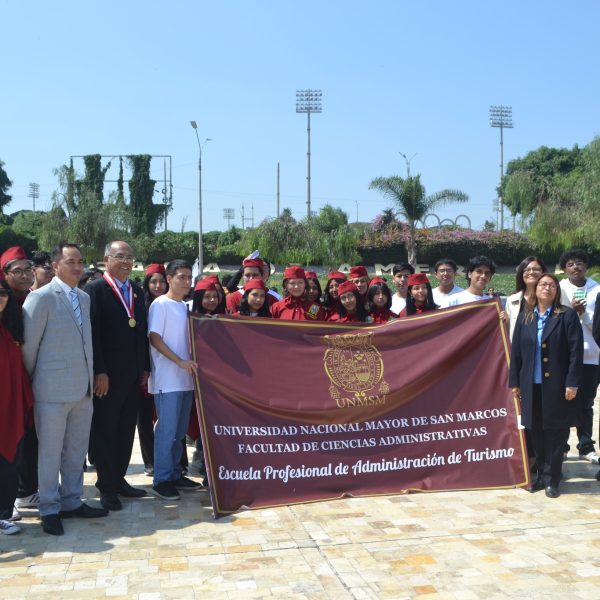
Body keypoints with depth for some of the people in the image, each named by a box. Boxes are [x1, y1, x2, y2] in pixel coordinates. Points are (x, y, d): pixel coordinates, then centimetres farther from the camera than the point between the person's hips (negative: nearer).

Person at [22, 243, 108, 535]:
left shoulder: (85, 298, 11)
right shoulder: (41, 298, -10)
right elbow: (29, 344, -7)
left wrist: (91, 377, 11)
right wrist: (35, 380, 0)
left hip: (83, 388, 6)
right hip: (54, 388, -6)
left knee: (77, 449, 14)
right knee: (50, 451, 4)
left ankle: (72, 502, 27)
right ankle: (50, 509, 16)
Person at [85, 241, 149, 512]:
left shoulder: (137, 291, 12)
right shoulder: (95, 289, -8)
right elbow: (93, 333, -13)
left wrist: (145, 368, 10)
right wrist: (99, 372, -17)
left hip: (133, 375, 6)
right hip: (107, 376, -6)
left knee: (126, 431, 12)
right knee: (104, 432, 6)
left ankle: (119, 479, 24)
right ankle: (106, 487, 16)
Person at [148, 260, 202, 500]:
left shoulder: (186, 306, 14)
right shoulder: (160, 304, -7)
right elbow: (154, 338, -13)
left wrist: (192, 362, 5)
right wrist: (181, 362, -18)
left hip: (186, 378, 7)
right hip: (167, 380, -7)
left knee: (180, 430, 12)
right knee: (167, 430, -4)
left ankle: (175, 474, 22)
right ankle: (161, 480, 5)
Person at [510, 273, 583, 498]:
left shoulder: (567, 316, -2)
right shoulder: (524, 317, 9)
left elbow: (576, 351, -7)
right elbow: (516, 351, 9)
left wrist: (572, 383, -12)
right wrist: (514, 382, 6)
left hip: (557, 385, -3)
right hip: (531, 385, 3)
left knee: (555, 433, 3)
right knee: (536, 433, 9)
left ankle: (552, 480, 12)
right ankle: (541, 475, 21)